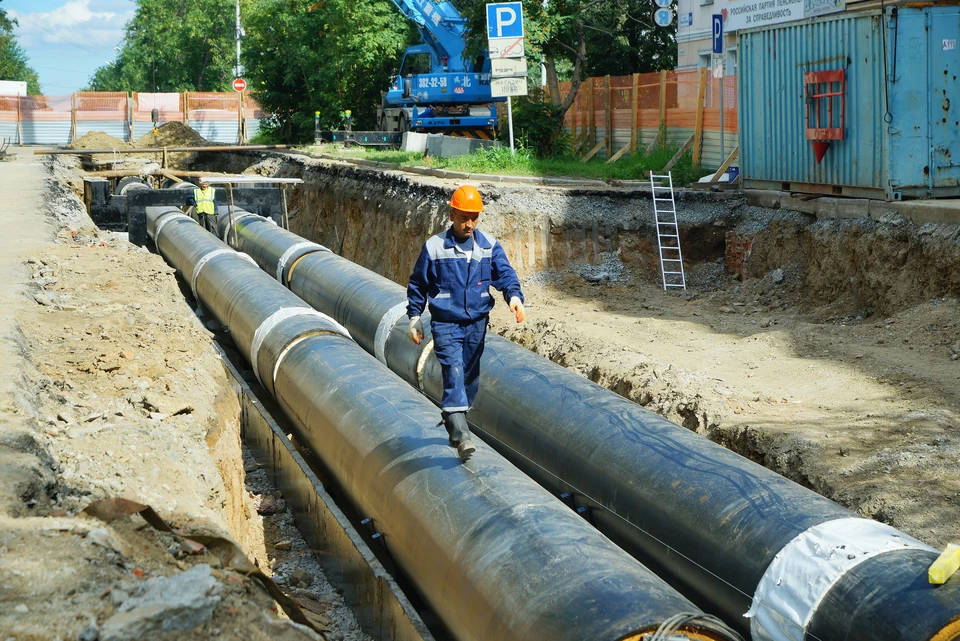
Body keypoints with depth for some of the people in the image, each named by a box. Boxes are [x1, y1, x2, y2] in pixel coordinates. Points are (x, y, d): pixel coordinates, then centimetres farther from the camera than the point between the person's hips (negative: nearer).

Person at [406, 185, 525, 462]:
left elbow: (505, 273, -5)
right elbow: (417, 284, 5)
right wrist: (414, 317, 4)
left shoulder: (489, 246, 3)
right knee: (454, 373, -18)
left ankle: (452, 423, 32)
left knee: (471, 377, 12)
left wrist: (514, 295, -26)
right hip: (446, 324, -4)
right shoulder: (434, 247, -3)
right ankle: (461, 436, -27)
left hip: (477, 323, 4)